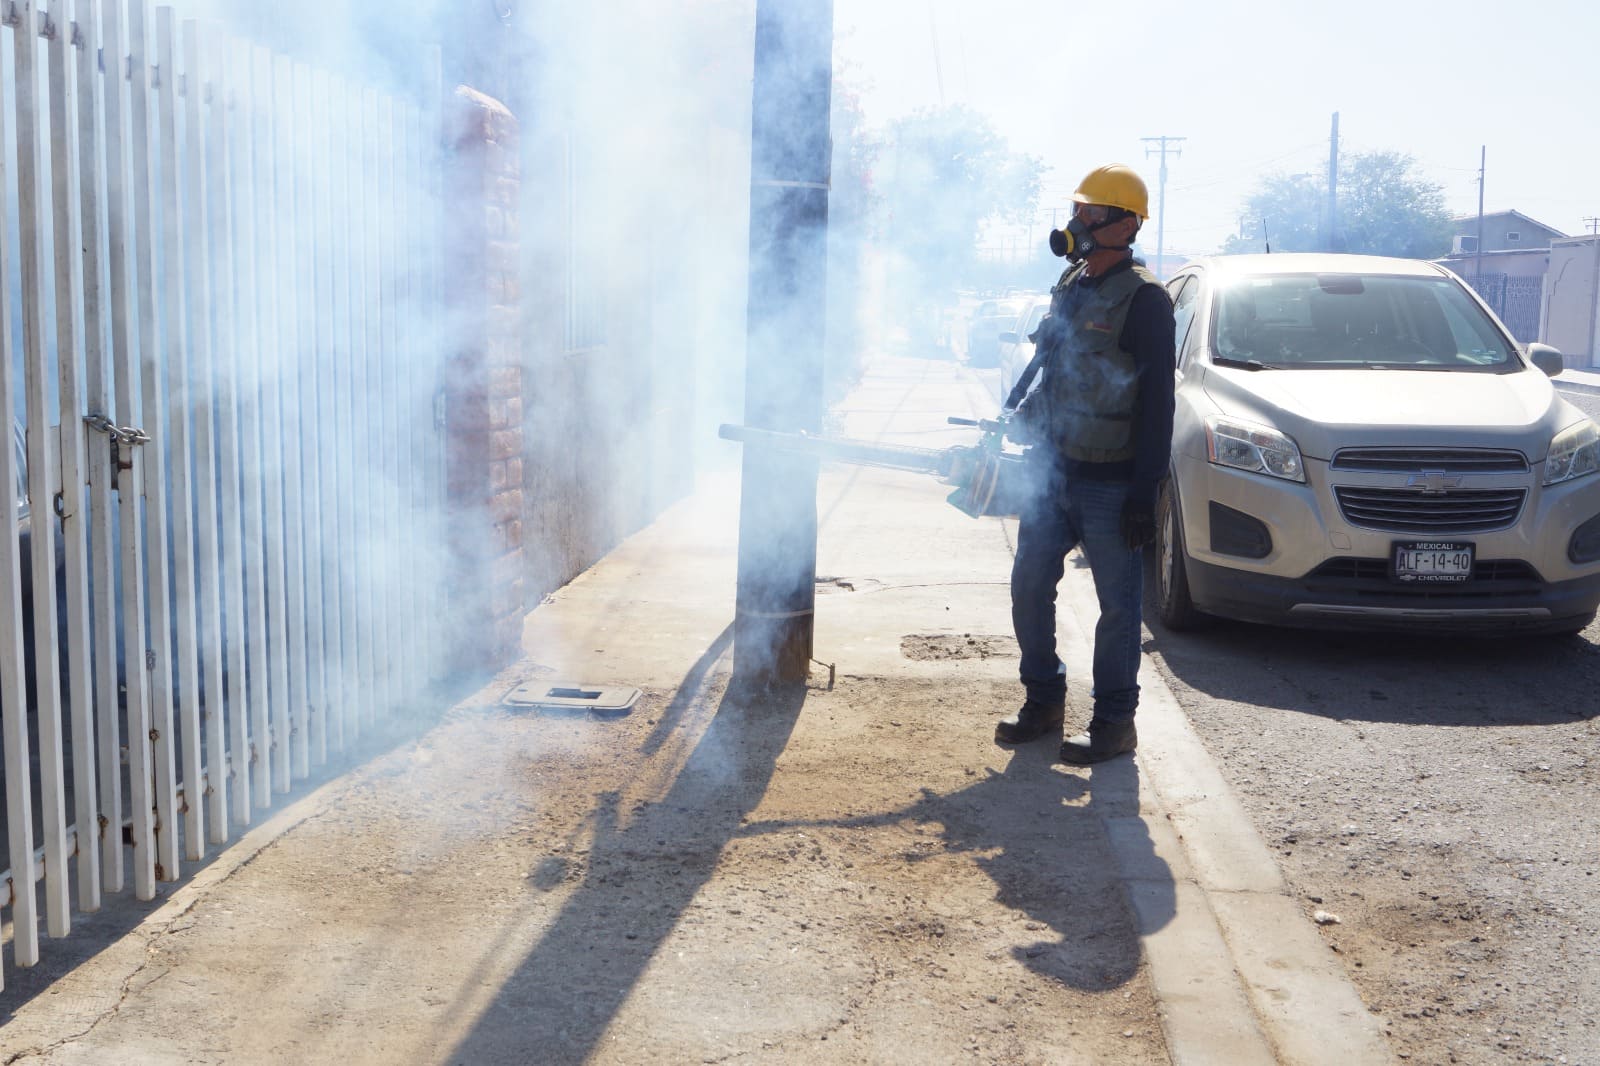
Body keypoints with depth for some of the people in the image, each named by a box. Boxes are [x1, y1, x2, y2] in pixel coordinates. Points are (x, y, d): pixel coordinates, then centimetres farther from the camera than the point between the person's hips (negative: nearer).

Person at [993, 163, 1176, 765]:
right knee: (1029, 588, 11)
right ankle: (1044, 702, 26)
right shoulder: (1070, 286, 12)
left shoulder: (1143, 299, -12)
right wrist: (1014, 415, 12)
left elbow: (1157, 403, -14)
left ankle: (1114, 722, 15)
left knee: (1117, 605, 4)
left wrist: (1144, 493, -17)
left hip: (1109, 483, -8)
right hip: (1052, 472, 8)